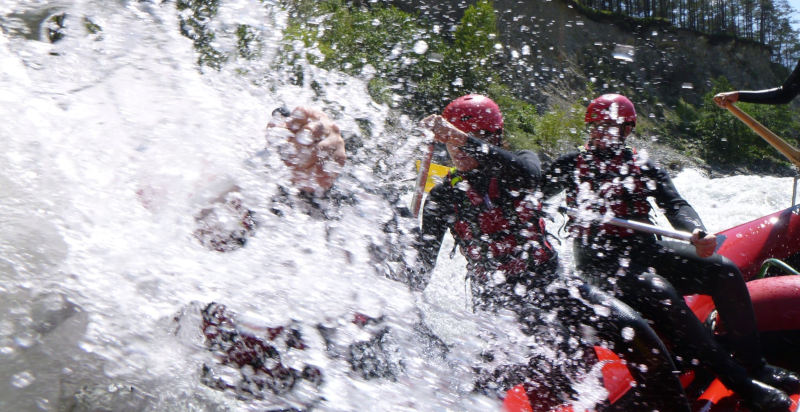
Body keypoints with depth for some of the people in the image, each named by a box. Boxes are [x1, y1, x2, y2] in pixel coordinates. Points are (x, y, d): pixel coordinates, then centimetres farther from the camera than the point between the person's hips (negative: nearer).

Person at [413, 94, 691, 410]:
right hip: (498, 299, -2)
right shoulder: (443, 197, 4)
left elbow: (526, 174, -23)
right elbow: (422, 265, 5)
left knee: (630, 329, -17)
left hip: (548, 283, 2)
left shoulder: (517, 167, 4)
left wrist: (462, 139, -30)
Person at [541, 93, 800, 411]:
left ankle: (754, 365, -3)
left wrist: (696, 233, -21)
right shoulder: (573, 164, 8)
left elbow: (675, 205, -1)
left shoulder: (643, 167, 13)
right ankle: (737, 380, -25)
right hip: (601, 261, -5)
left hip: (645, 249, 5)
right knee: (660, 293, -32)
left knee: (724, 271, -14)